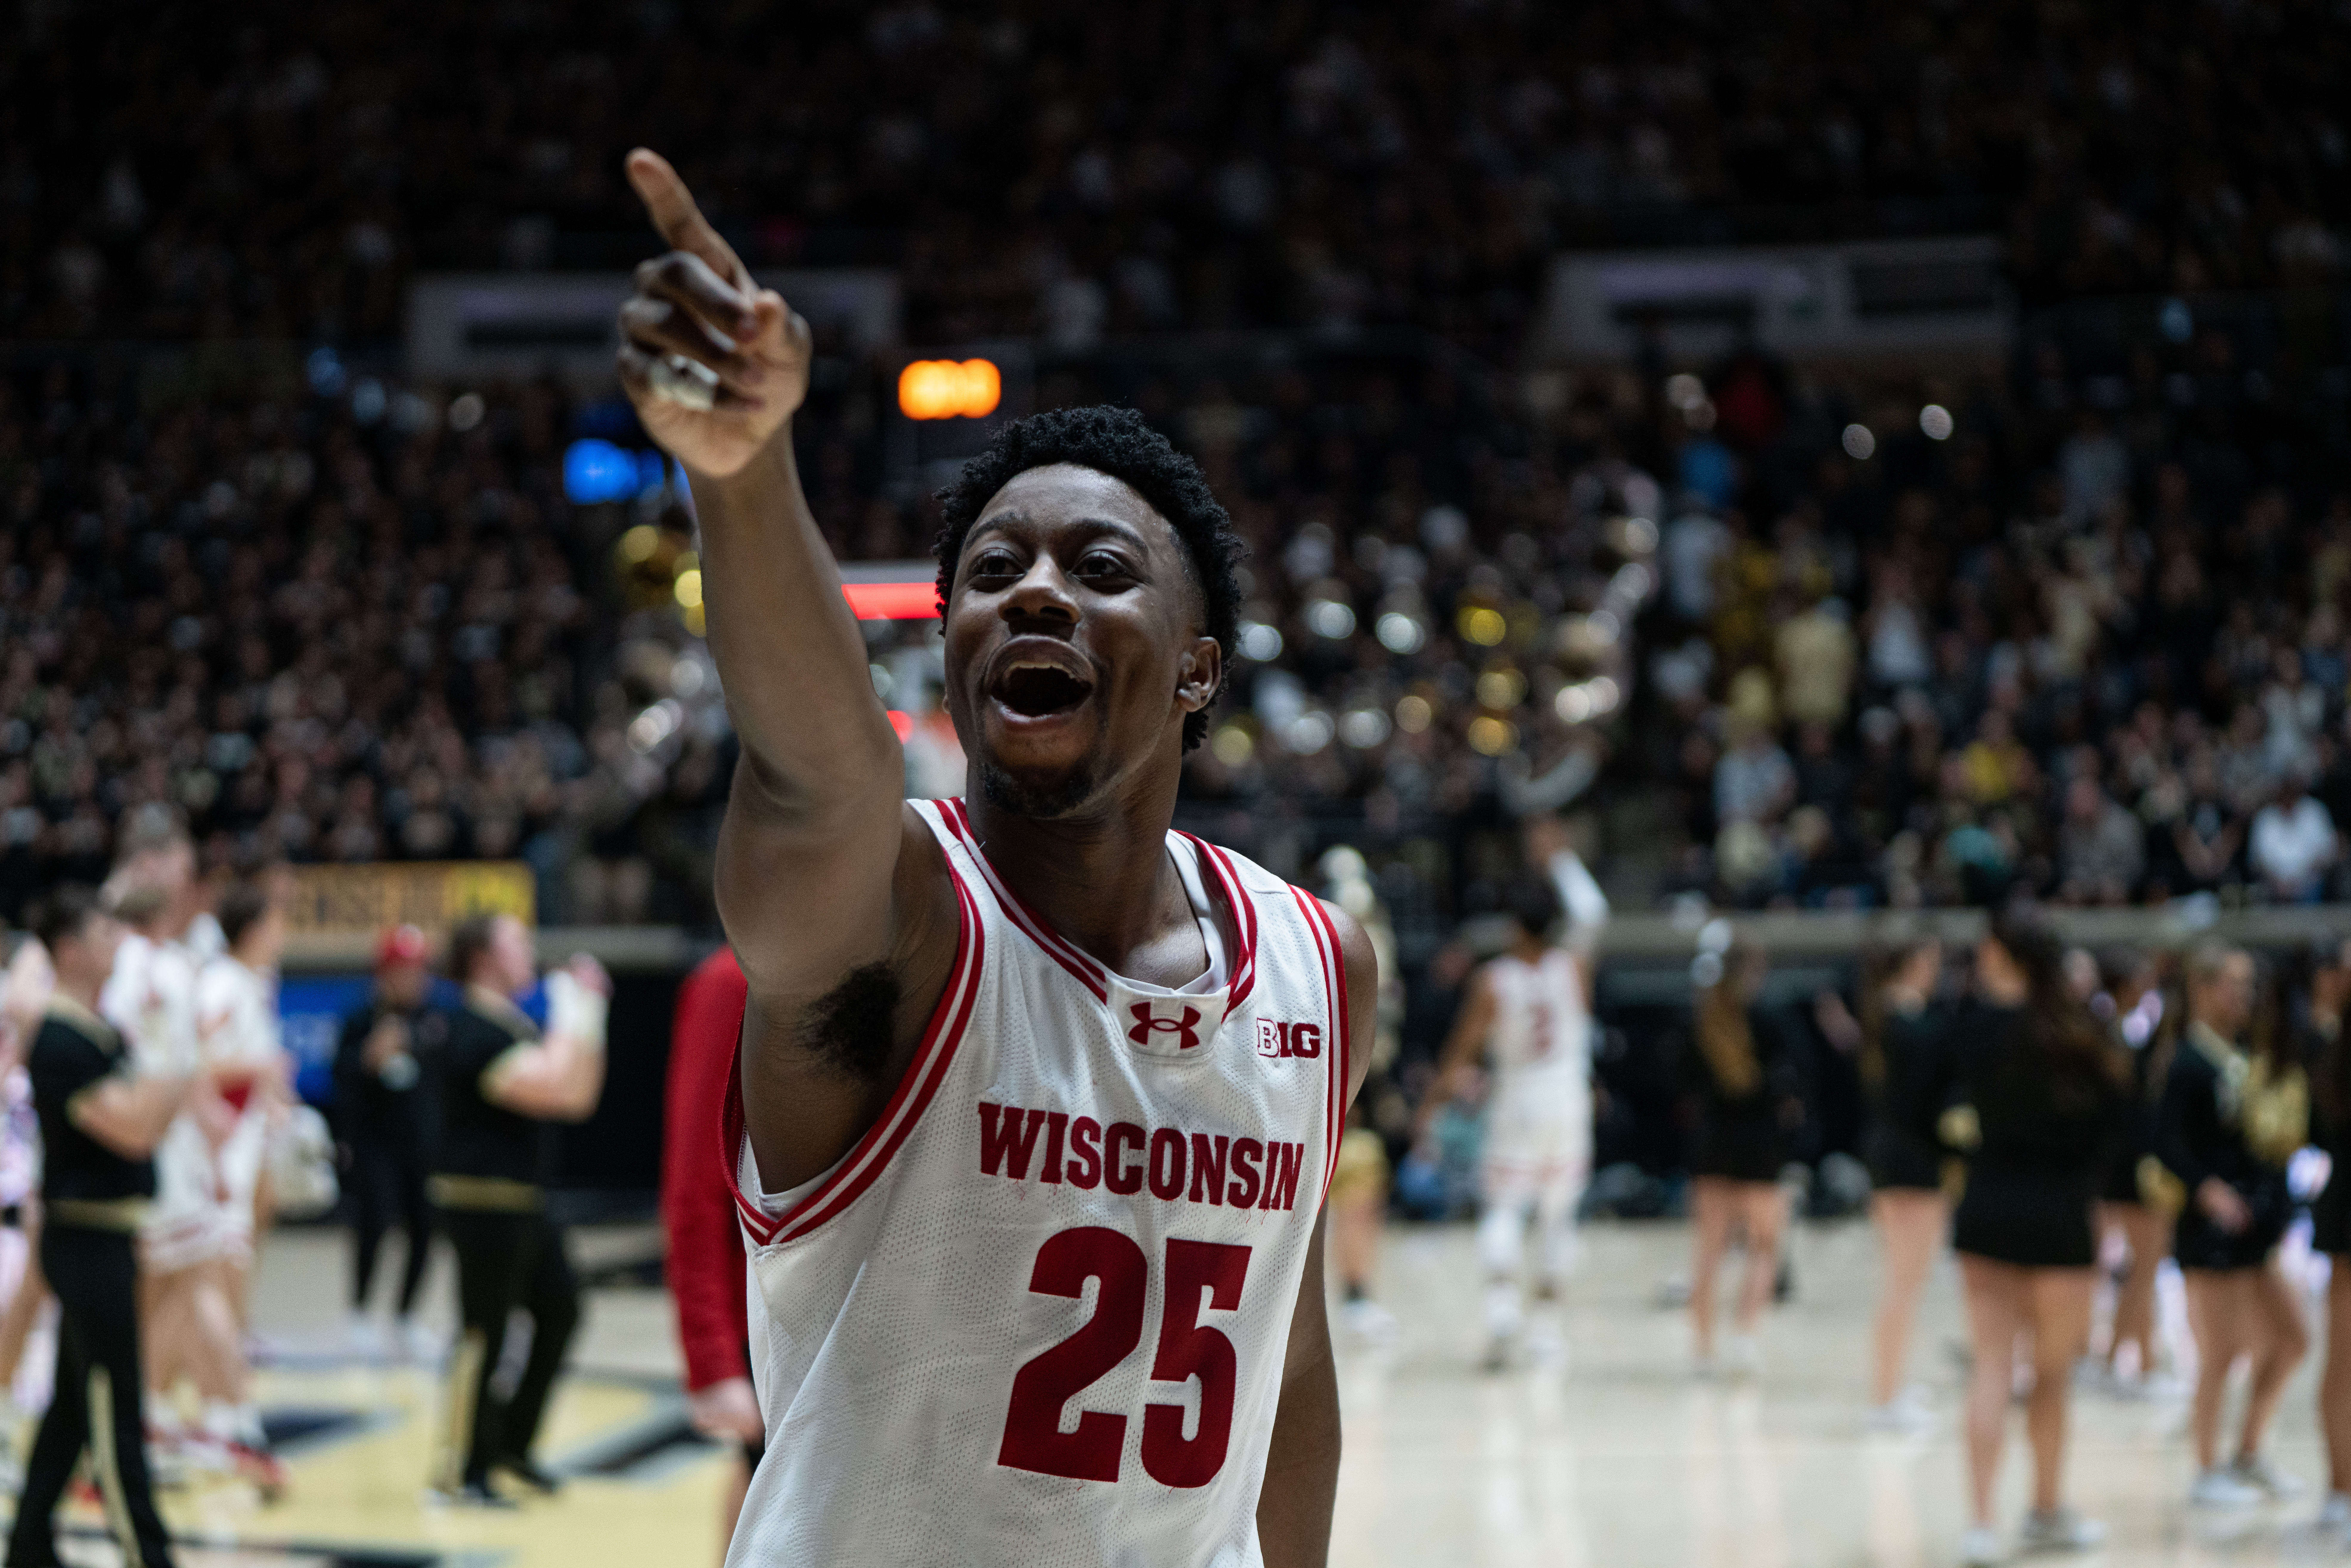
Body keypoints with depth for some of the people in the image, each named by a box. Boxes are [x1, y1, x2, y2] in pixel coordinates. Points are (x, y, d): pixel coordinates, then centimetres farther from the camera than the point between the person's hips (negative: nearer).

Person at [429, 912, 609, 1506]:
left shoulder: (517, 1026, 15)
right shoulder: (476, 1032, -17)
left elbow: (580, 1095, 16)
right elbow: (553, 1089, -27)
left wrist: (587, 1014, 9)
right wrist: (571, 1013, -18)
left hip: (524, 1205, 10)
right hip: (482, 1205, -10)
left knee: (560, 1311, 12)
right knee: (485, 1335, -5)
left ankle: (512, 1443, 22)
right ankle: (461, 1470, 5)